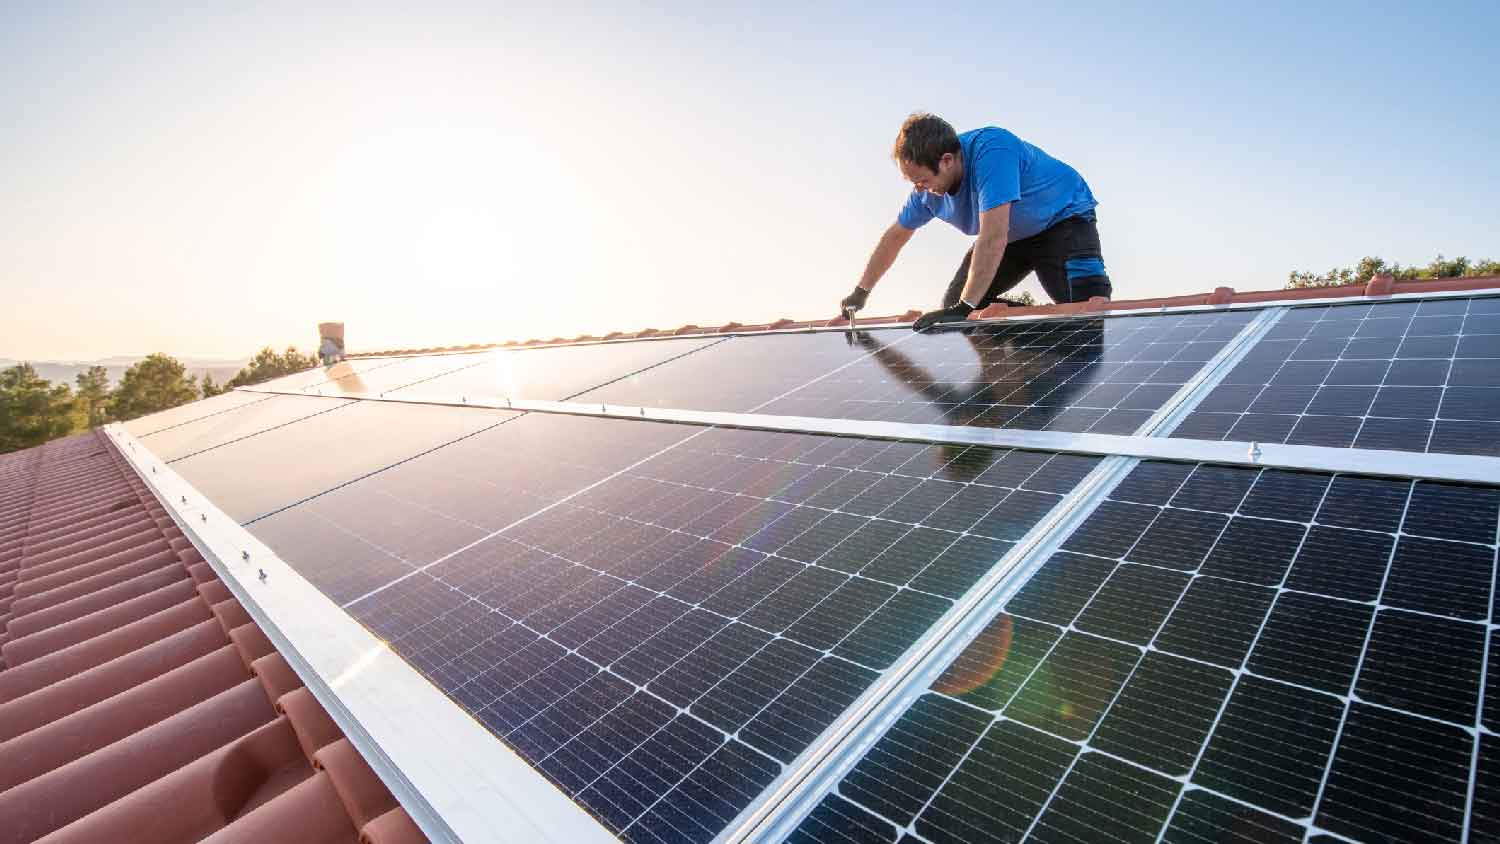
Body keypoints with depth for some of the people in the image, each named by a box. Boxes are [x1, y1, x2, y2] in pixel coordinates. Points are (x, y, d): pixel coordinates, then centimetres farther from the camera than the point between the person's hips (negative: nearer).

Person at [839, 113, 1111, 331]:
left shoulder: (991, 151, -38)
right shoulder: (928, 187, -15)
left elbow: (993, 237, -44)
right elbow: (895, 237, 0)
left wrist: (964, 309, -45)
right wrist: (859, 293, 6)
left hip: (1063, 217, -7)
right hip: (1014, 236, 7)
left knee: (1087, 304, -29)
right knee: (953, 303, -1)